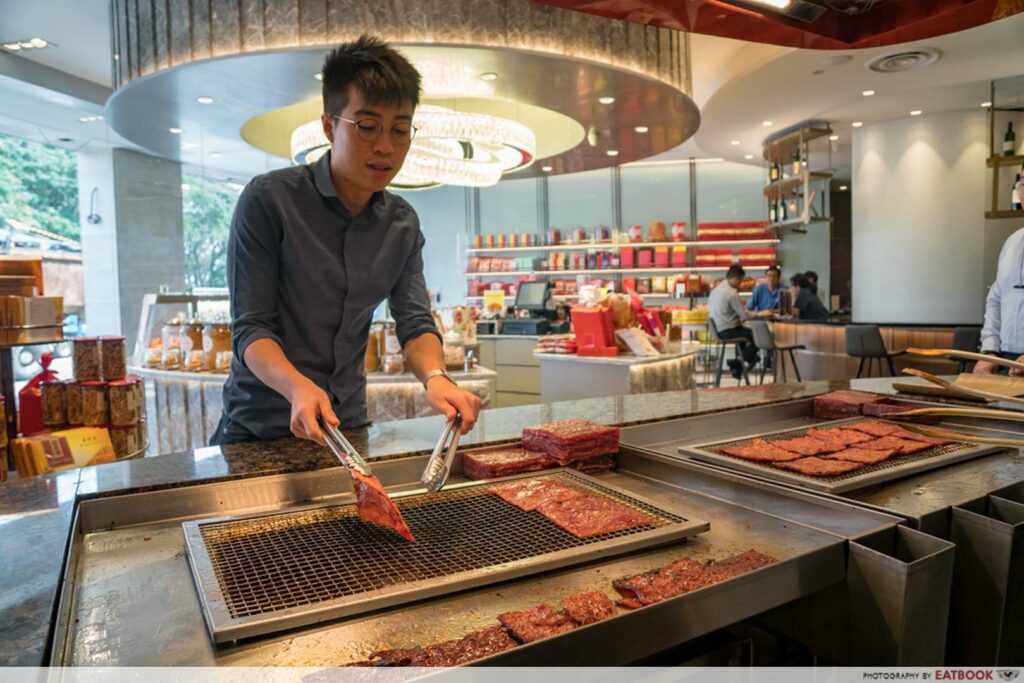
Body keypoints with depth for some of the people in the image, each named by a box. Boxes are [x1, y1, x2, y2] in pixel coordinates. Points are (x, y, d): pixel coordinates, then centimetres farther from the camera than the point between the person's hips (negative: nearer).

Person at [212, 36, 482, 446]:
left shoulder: (403, 224, 1)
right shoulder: (268, 200, -14)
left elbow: (415, 323, -4)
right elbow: (249, 328, -16)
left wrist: (435, 377, -26)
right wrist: (298, 387, -35)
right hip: (259, 428, -4)